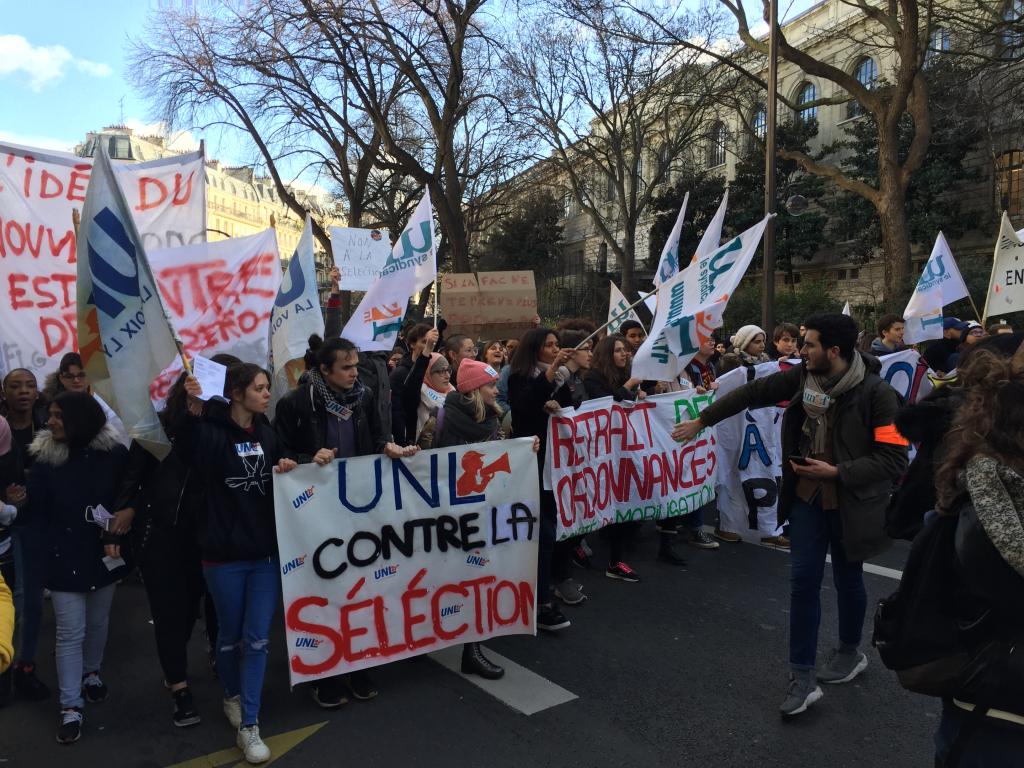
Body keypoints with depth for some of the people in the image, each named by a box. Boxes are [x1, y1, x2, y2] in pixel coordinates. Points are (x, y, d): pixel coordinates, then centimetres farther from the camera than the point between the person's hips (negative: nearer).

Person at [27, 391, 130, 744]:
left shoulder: (115, 454, -9)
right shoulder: (45, 458, -7)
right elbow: (37, 512, -2)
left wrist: (127, 515, -16)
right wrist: (49, 554, -7)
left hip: (105, 554, 1)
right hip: (65, 559, -1)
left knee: (98, 622, 18)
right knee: (70, 633, 2)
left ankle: (92, 673, 43)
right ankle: (70, 707, 12)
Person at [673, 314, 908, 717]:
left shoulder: (876, 393, -20)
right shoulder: (802, 375, -5)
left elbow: (894, 460, -18)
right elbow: (752, 393, 5)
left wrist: (837, 471, -23)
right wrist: (701, 420, 9)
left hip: (850, 500, -4)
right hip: (806, 494, 4)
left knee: (848, 579, 15)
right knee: (803, 580, 2)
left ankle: (850, 653, 42)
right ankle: (802, 677, 10)